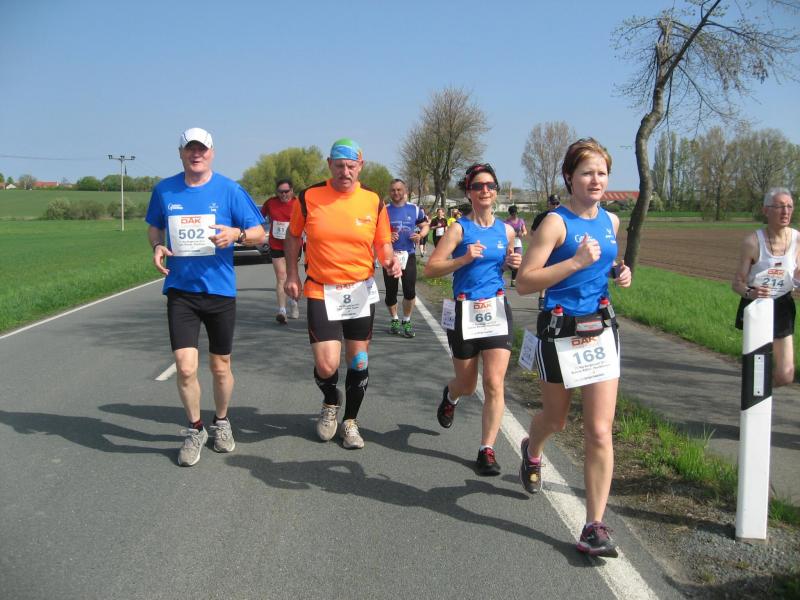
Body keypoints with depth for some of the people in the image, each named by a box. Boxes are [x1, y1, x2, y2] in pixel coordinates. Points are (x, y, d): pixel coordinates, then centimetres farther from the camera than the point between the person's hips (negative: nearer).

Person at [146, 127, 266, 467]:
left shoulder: (229, 190, -4)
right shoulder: (164, 190, 3)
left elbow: (260, 234, -3)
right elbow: (154, 226, 19)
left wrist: (237, 234, -24)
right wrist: (157, 247, -3)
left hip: (219, 289, 0)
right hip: (180, 290, 1)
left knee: (220, 367, 12)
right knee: (185, 367, -9)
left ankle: (221, 423, 37)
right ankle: (194, 430, 15)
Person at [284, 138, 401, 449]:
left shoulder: (373, 201, -1)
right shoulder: (309, 197, -4)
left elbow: (383, 243, 7)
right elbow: (293, 236, 10)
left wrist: (390, 260, -15)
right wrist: (291, 274, 2)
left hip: (361, 292, 2)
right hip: (321, 292, -2)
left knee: (359, 362, 8)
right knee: (326, 366, -10)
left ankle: (350, 420, 30)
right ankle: (330, 402, 25)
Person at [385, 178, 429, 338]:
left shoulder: (414, 209, 3)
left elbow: (425, 225, 13)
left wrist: (421, 235, -9)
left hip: (408, 255, 0)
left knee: (410, 291, -8)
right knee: (391, 291, 5)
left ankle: (407, 321, 12)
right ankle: (394, 319, 29)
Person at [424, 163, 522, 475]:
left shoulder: (506, 230, 5)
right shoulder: (459, 229, -6)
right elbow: (431, 268, -11)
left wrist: (512, 264, 0)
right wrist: (464, 258, -23)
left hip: (497, 310, 2)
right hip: (465, 312, -2)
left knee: (494, 383, -8)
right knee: (467, 385, 13)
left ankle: (487, 450, 2)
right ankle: (450, 395, 51)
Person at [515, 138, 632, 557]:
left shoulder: (611, 222, 7)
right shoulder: (555, 222, -13)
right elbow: (523, 282, -19)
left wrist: (619, 273, 4)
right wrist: (576, 261, -25)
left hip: (602, 330, 4)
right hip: (559, 333, -4)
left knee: (600, 431, -3)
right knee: (555, 419, 17)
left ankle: (595, 526, 4)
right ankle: (532, 451, 54)